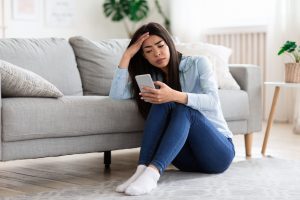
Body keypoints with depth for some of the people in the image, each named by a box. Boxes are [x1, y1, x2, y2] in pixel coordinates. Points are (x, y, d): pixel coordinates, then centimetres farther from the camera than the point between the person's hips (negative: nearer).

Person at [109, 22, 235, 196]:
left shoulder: (198, 63, -1)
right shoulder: (152, 78, 10)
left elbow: (213, 101, -18)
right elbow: (117, 94, -4)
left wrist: (175, 96, -34)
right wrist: (127, 55, -7)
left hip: (218, 152, -3)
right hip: (188, 158, 3)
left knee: (184, 108, -31)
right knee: (161, 105, -23)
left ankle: (152, 172, -51)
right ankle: (142, 170, -39)